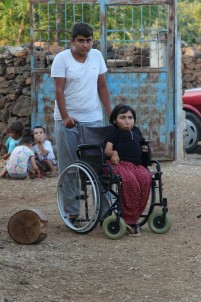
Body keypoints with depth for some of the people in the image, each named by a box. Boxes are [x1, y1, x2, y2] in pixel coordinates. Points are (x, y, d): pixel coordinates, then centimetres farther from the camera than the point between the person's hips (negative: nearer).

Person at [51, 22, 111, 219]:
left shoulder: (97, 56, 6)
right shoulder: (62, 59, -6)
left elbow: (102, 87, 11)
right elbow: (59, 90, -11)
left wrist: (111, 113, 5)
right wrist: (65, 117, -21)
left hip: (94, 119, 3)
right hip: (68, 120, -3)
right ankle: (71, 211, 4)